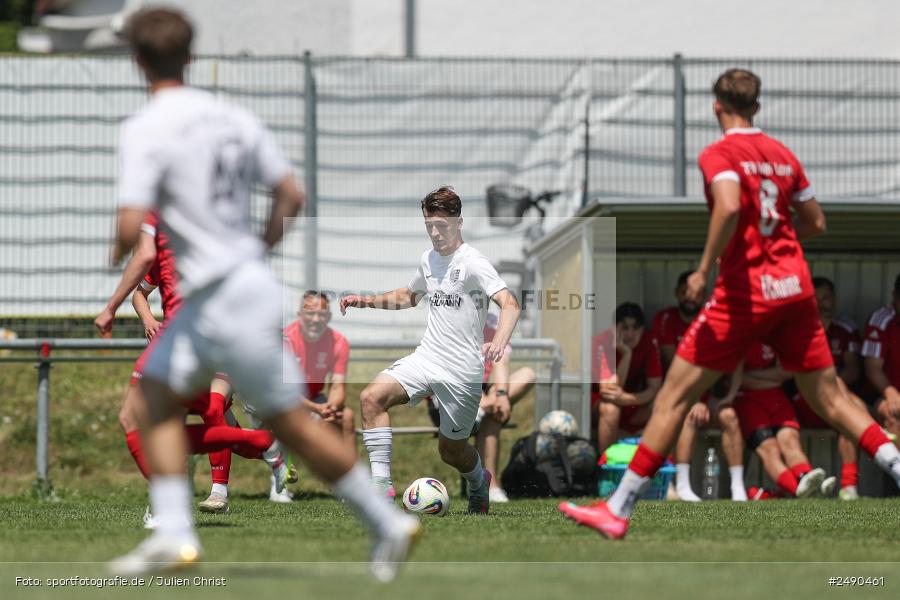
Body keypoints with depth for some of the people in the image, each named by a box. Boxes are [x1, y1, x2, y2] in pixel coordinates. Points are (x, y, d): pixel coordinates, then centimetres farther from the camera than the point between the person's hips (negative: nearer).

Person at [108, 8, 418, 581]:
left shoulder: (146, 130, -16)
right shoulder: (234, 119, 6)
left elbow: (132, 226, -22)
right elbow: (292, 196, 8)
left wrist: (120, 253, 0)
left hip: (228, 302, -8)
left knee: (289, 422, 1)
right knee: (159, 391, 10)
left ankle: (388, 523, 8)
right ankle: (174, 534, 2)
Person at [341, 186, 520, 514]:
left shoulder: (473, 262, -13)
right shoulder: (428, 259, 10)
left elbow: (509, 304, -26)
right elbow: (409, 296, 32)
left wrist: (499, 341, -46)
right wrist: (367, 301, 18)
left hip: (462, 369, -6)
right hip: (426, 357, 6)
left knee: (451, 450, 6)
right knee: (372, 397, -18)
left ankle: (478, 482, 41)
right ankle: (381, 484, -18)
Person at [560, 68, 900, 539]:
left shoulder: (718, 155, -6)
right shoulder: (783, 155, 12)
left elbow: (729, 206, -25)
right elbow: (816, 222, 17)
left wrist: (704, 269, -18)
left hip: (745, 292, -5)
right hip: (795, 287, 5)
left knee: (675, 395, 0)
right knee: (828, 397, 14)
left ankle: (619, 509, -1)